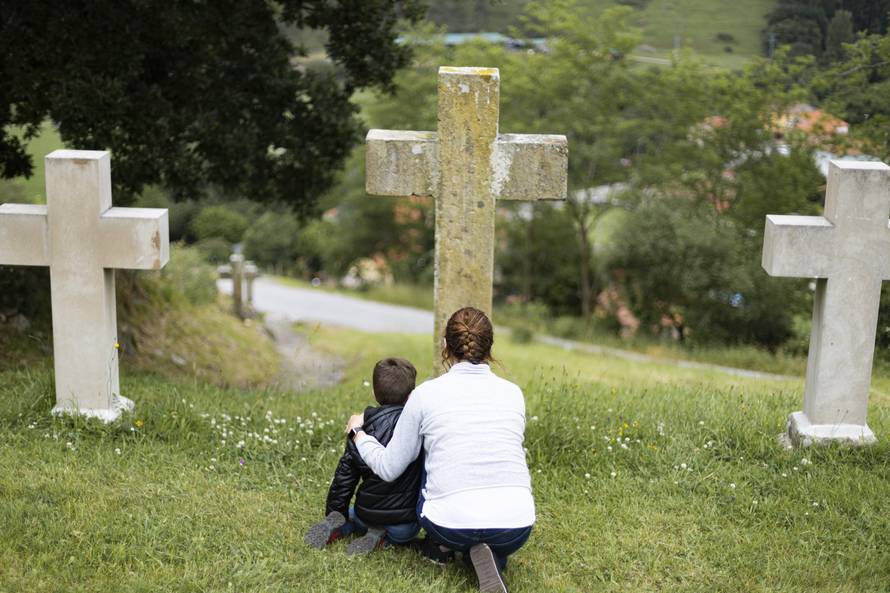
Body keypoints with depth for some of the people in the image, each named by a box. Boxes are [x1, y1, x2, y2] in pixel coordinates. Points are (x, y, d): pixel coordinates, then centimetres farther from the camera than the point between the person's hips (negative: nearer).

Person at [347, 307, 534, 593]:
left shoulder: (426, 393, 0)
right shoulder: (513, 393, 8)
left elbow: (389, 468, 6)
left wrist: (358, 431, 25)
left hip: (452, 524, 0)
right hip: (516, 525, 0)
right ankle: (492, 558, 5)